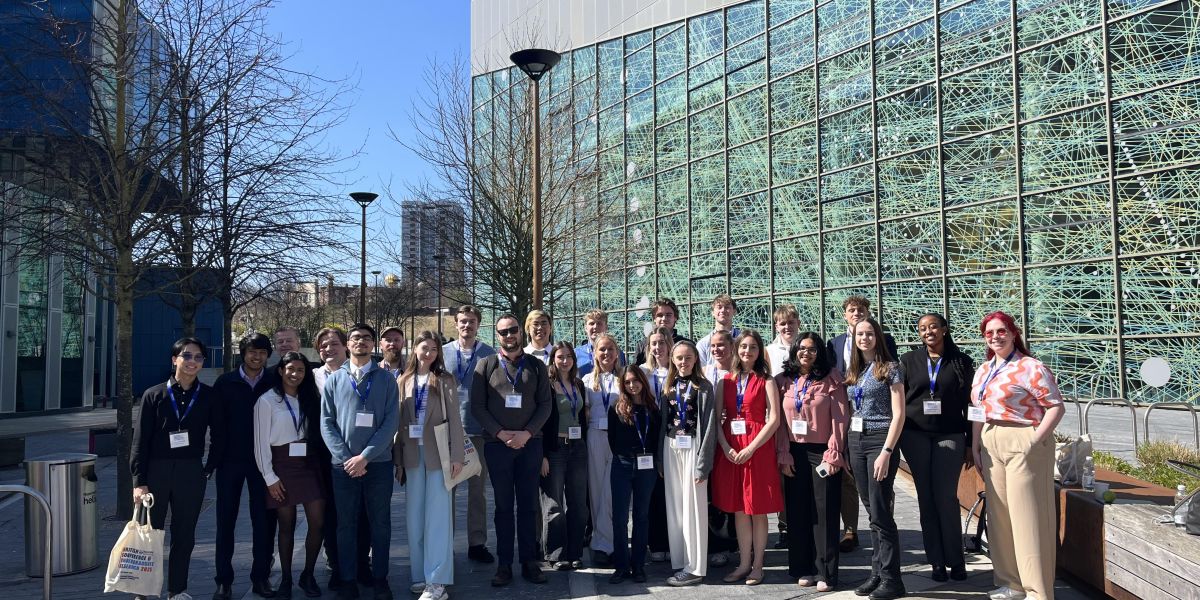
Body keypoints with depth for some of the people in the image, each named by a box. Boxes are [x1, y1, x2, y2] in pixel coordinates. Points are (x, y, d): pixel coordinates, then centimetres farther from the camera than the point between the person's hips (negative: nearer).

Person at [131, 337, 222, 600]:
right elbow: (140, 441, -2)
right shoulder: (154, 395, -1)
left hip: (191, 474, 1)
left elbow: (218, 437, 9)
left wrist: (210, 468, 3)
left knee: (184, 535, 10)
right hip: (156, 472, -1)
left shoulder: (208, 396, 2)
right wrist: (139, 481, -7)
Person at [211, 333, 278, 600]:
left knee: (264, 520, 5)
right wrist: (216, 456, -4)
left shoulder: (274, 383, 2)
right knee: (226, 520, 5)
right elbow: (216, 420, 1)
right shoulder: (225, 383, 1)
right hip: (231, 460, 0)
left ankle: (261, 577, 16)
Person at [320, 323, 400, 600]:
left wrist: (364, 456, -13)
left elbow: (391, 421, -6)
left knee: (380, 523, 8)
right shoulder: (334, 380, 6)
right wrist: (347, 458, -10)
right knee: (346, 524, 9)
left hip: (378, 463, -1)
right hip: (343, 464, 1)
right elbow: (326, 423, 1)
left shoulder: (386, 380, 2)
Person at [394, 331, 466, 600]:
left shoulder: (444, 380, 0)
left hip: (438, 454, -3)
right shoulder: (403, 382, 9)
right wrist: (398, 459, 5)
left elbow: (454, 419, -4)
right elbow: (398, 421, 9)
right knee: (414, 517, 8)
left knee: (437, 516, -4)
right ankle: (419, 574, 19)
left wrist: (457, 455, -10)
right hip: (412, 455, 4)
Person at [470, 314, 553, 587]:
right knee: (503, 506, 5)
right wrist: (501, 433, -12)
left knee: (528, 505, 6)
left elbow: (545, 404, 2)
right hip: (497, 444, -1)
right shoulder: (485, 365, 4)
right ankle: (504, 564, 12)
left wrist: (526, 433, -11)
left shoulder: (536, 366, 7)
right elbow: (477, 406, -1)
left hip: (530, 443, 1)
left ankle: (529, 562, 14)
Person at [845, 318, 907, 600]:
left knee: (881, 512, -6)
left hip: (880, 440, -6)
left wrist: (886, 451, -17)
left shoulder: (890, 368, -5)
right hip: (856, 442, 6)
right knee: (871, 512, 10)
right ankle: (877, 573, 17)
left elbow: (899, 413, -10)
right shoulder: (853, 372, 13)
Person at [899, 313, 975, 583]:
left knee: (946, 497, -5)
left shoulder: (961, 361, 4)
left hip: (950, 436, -1)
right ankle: (937, 561, 12)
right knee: (926, 498, 4)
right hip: (916, 436, 2)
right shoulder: (909, 360, 7)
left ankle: (956, 561, 9)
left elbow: (970, 403, 5)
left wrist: (971, 444, 2)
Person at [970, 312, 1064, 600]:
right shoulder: (983, 370, 13)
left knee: (1028, 516, -4)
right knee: (999, 514, 12)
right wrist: (975, 447, 12)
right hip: (991, 444, 8)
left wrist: (1035, 440, -21)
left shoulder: (1030, 367, -9)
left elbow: (1056, 407, -13)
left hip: (1023, 444, -7)